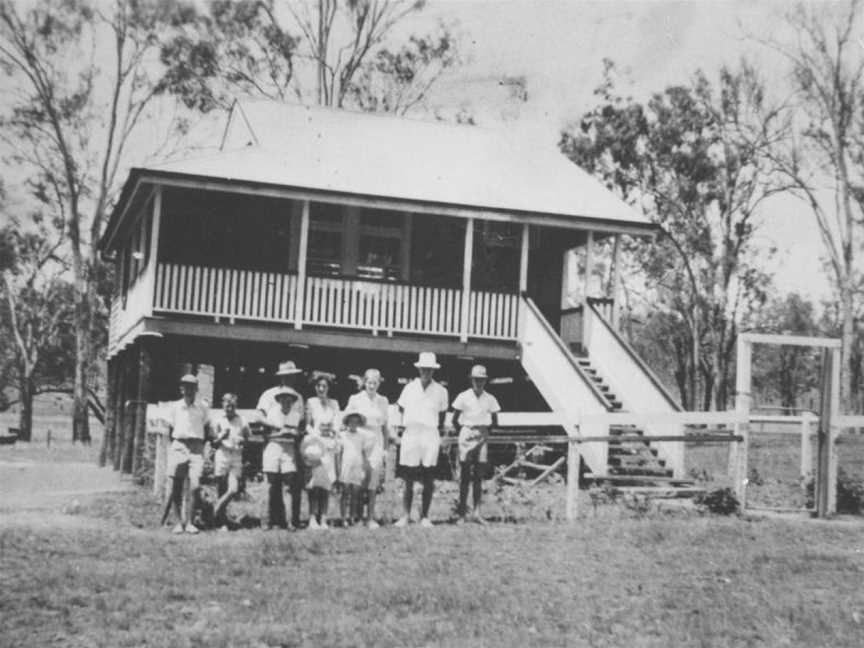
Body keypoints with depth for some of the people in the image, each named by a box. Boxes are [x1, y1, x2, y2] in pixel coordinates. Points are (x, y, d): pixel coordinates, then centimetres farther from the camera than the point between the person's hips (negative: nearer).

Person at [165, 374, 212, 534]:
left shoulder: (203, 408, 7)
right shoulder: (174, 407, 9)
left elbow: (207, 432, 13)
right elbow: (170, 431, 15)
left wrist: (198, 446, 4)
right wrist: (175, 445, 7)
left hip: (196, 448, -1)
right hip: (178, 447, 1)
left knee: (195, 487, -14)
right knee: (176, 489, -1)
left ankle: (190, 522, -4)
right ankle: (180, 521, 13)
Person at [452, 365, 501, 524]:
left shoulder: (490, 399, 7)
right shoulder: (463, 397, 1)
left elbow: (495, 422, 14)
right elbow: (455, 420, 6)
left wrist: (484, 431, 5)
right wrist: (462, 432, 2)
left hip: (482, 436, 2)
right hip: (467, 434, -2)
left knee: (479, 476, 1)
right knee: (465, 476, -1)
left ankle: (477, 512, 1)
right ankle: (462, 512, 2)